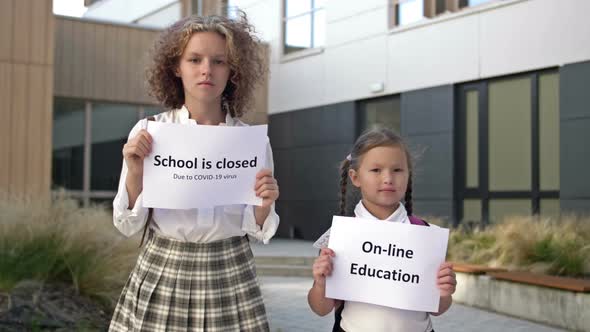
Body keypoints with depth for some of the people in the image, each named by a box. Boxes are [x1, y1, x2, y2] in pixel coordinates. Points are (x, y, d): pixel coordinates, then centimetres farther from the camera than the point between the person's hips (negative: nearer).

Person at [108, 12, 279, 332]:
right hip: (162, 274, 0)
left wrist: (265, 205, -17)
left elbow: (256, 230, 3)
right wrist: (135, 173, -19)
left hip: (229, 278, 1)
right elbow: (128, 224, -3)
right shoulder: (147, 131, -4)